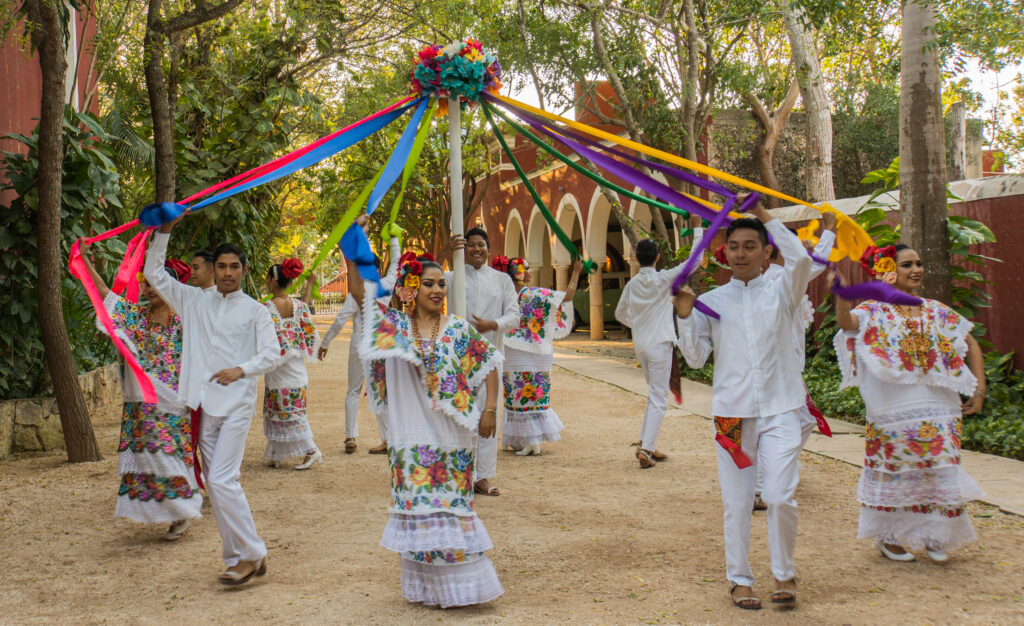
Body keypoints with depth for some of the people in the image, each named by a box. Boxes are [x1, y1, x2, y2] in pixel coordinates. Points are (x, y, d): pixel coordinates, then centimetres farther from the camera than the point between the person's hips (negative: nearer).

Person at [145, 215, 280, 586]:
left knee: (222, 480, -14)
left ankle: (251, 554, -3)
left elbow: (272, 353, 0)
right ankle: (239, 557, 15)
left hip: (236, 404, -4)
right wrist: (165, 231, 5)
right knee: (214, 483, 6)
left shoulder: (255, 311, 6)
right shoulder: (195, 301, 13)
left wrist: (242, 369, -16)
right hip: (204, 403, 4)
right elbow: (154, 273, 13)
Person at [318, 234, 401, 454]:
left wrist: (324, 343, -1)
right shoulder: (386, 287, -2)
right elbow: (396, 262, 15)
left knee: (354, 391, 9)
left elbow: (340, 320, -11)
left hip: (360, 347, -3)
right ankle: (388, 438, 1)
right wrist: (394, 238, 27)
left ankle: (350, 438, 6)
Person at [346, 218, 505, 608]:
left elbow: (489, 364, 3)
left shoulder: (458, 330, -1)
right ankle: (423, 585, 20)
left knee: (451, 505, 2)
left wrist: (490, 410, -2)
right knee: (416, 505, 6)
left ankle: (458, 583, 14)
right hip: (411, 435, 1)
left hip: (450, 434, -1)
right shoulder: (395, 326, 1)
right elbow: (359, 291, -3)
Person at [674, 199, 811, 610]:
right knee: (737, 503, 6)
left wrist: (769, 220, -8)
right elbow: (695, 358, 3)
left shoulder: (780, 293, 5)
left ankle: (784, 574, 14)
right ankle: (739, 580, 20)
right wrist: (685, 317, -10)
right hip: (732, 412, 1)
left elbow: (801, 260, -16)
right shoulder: (711, 302, 7)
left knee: (780, 497, -8)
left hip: (779, 410, -1)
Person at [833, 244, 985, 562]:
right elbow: (847, 322, -25)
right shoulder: (874, 310, -3)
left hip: (940, 410, 4)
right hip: (894, 411, -4)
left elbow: (971, 345, 16)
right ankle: (888, 537, 20)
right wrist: (841, 294, -45)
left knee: (940, 472, 5)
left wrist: (979, 390, 6)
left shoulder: (935, 310, 10)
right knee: (893, 472, 4)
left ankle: (933, 535, 24)